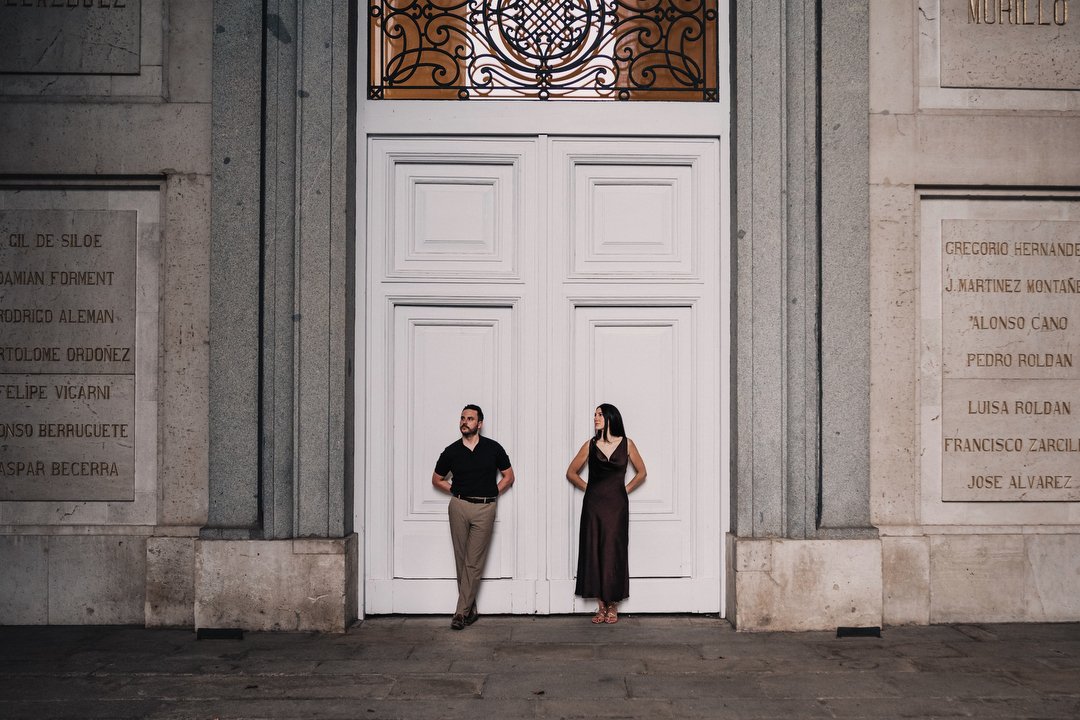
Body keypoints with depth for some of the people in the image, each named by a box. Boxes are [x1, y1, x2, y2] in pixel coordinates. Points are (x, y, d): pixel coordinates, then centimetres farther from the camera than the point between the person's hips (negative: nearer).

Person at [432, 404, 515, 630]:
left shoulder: (493, 448, 2)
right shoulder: (451, 451, 5)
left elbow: (509, 476, 12)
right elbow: (436, 479, 19)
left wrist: (491, 493, 2)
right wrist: (456, 491, 7)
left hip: (484, 508, -2)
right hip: (459, 506, 2)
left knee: (474, 563, -5)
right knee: (462, 561, 3)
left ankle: (461, 612, -2)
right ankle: (471, 610, 13)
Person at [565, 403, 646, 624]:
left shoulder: (626, 444, 3)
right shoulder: (590, 446, 5)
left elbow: (641, 472, 13)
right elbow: (571, 472, 14)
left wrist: (625, 490, 4)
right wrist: (588, 488, 6)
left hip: (617, 505, -1)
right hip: (593, 504, 1)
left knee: (614, 553, -1)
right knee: (594, 552, 0)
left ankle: (613, 606, 8)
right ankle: (601, 606, 9)